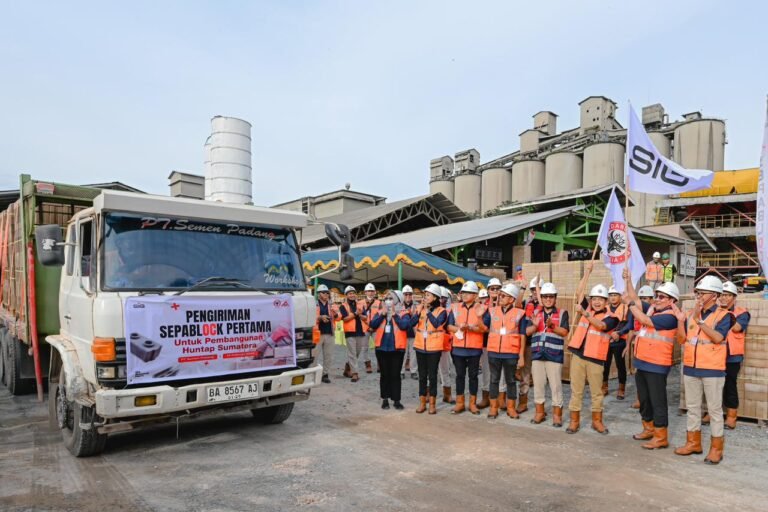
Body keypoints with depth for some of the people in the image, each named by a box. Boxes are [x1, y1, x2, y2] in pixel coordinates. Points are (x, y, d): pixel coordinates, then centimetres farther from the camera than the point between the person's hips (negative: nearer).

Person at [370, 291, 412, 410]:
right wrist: (383, 314, -13)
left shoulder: (404, 313, -3)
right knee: (384, 374, 10)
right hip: (382, 347, 3)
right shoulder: (380, 312, 6)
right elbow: (373, 324, -7)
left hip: (397, 348, -3)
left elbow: (404, 325, -20)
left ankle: (396, 400, 12)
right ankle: (385, 399, 20)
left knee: (395, 374, 3)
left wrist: (394, 314, -16)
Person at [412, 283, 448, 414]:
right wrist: (419, 311, -16)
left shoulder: (441, 311, -6)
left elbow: (436, 323, -23)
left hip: (434, 348, -4)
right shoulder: (420, 308, 5)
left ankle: (432, 404, 14)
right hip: (420, 347, 4)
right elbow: (412, 323, -5)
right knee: (422, 375, 10)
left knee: (432, 375, 3)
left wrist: (428, 311, -18)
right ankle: (422, 402, 19)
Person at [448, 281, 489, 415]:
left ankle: (473, 403, 18)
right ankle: (460, 402, 18)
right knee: (460, 375, 8)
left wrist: (469, 327, -24)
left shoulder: (482, 309, -2)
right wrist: (459, 328, -16)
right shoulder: (455, 308, 6)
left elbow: (483, 329, -9)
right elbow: (449, 326, 3)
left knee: (473, 375, 7)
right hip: (458, 347, 2)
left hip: (474, 348, -2)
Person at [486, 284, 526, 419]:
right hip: (493, 352, 2)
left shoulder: (519, 313, -3)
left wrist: (521, 356, -2)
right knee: (494, 380, 9)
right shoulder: (492, 311, 5)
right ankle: (493, 407, 19)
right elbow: (486, 329, 8)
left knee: (511, 380, 10)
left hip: (511, 353, -2)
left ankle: (511, 408, 22)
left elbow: (522, 336, 0)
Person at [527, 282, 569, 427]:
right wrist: (535, 325, -16)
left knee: (556, 385, 2)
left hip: (554, 355, -3)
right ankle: (539, 412, 22)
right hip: (537, 354, 4)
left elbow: (565, 332, -10)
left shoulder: (562, 313, 1)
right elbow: (527, 332, 4)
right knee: (538, 384, 10)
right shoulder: (536, 313, 10)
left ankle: (557, 414, 13)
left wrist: (552, 326, -26)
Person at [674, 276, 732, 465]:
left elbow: (718, 338, -22)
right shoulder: (691, 313, 8)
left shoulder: (723, 315, -6)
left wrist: (699, 320, -24)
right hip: (690, 368, 6)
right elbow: (682, 338, 5)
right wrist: (680, 319, -9)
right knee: (692, 407, 14)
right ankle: (693, 443, 25)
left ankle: (716, 448, 14)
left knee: (714, 409, 4)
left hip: (712, 369, -5)